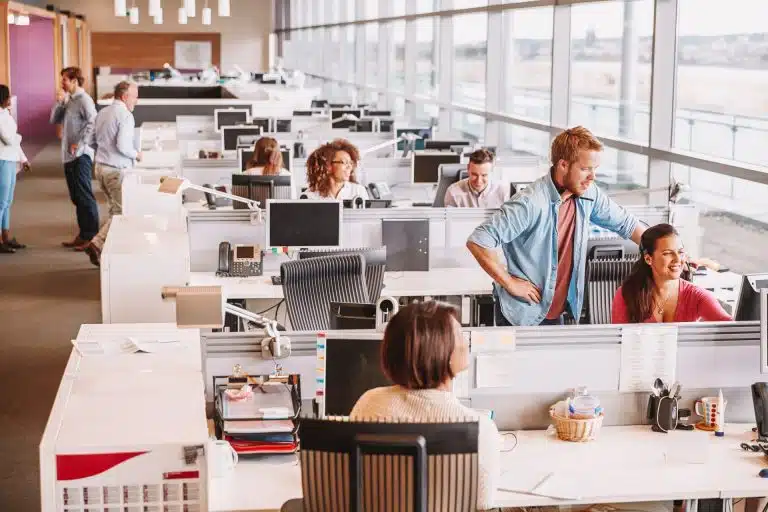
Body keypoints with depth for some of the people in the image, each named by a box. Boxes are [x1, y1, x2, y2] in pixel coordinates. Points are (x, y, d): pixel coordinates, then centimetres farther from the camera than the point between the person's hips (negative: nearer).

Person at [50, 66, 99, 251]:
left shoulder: (84, 100, -12)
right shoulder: (69, 100, 15)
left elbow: (93, 123, -22)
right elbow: (54, 120, 17)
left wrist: (80, 144, -23)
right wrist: (59, 102, 3)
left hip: (81, 156, -9)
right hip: (69, 156, 9)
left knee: (85, 196, -7)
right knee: (77, 197, 13)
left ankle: (92, 236, -3)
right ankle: (83, 234, 20)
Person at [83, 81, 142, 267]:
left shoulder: (102, 113, 11)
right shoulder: (125, 115, -16)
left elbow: (93, 139, 16)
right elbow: (122, 145, -24)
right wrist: (136, 154, -7)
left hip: (101, 167, 9)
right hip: (117, 170, -9)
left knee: (115, 209, 17)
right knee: (121, 212, -3)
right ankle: (97, 244, -13)